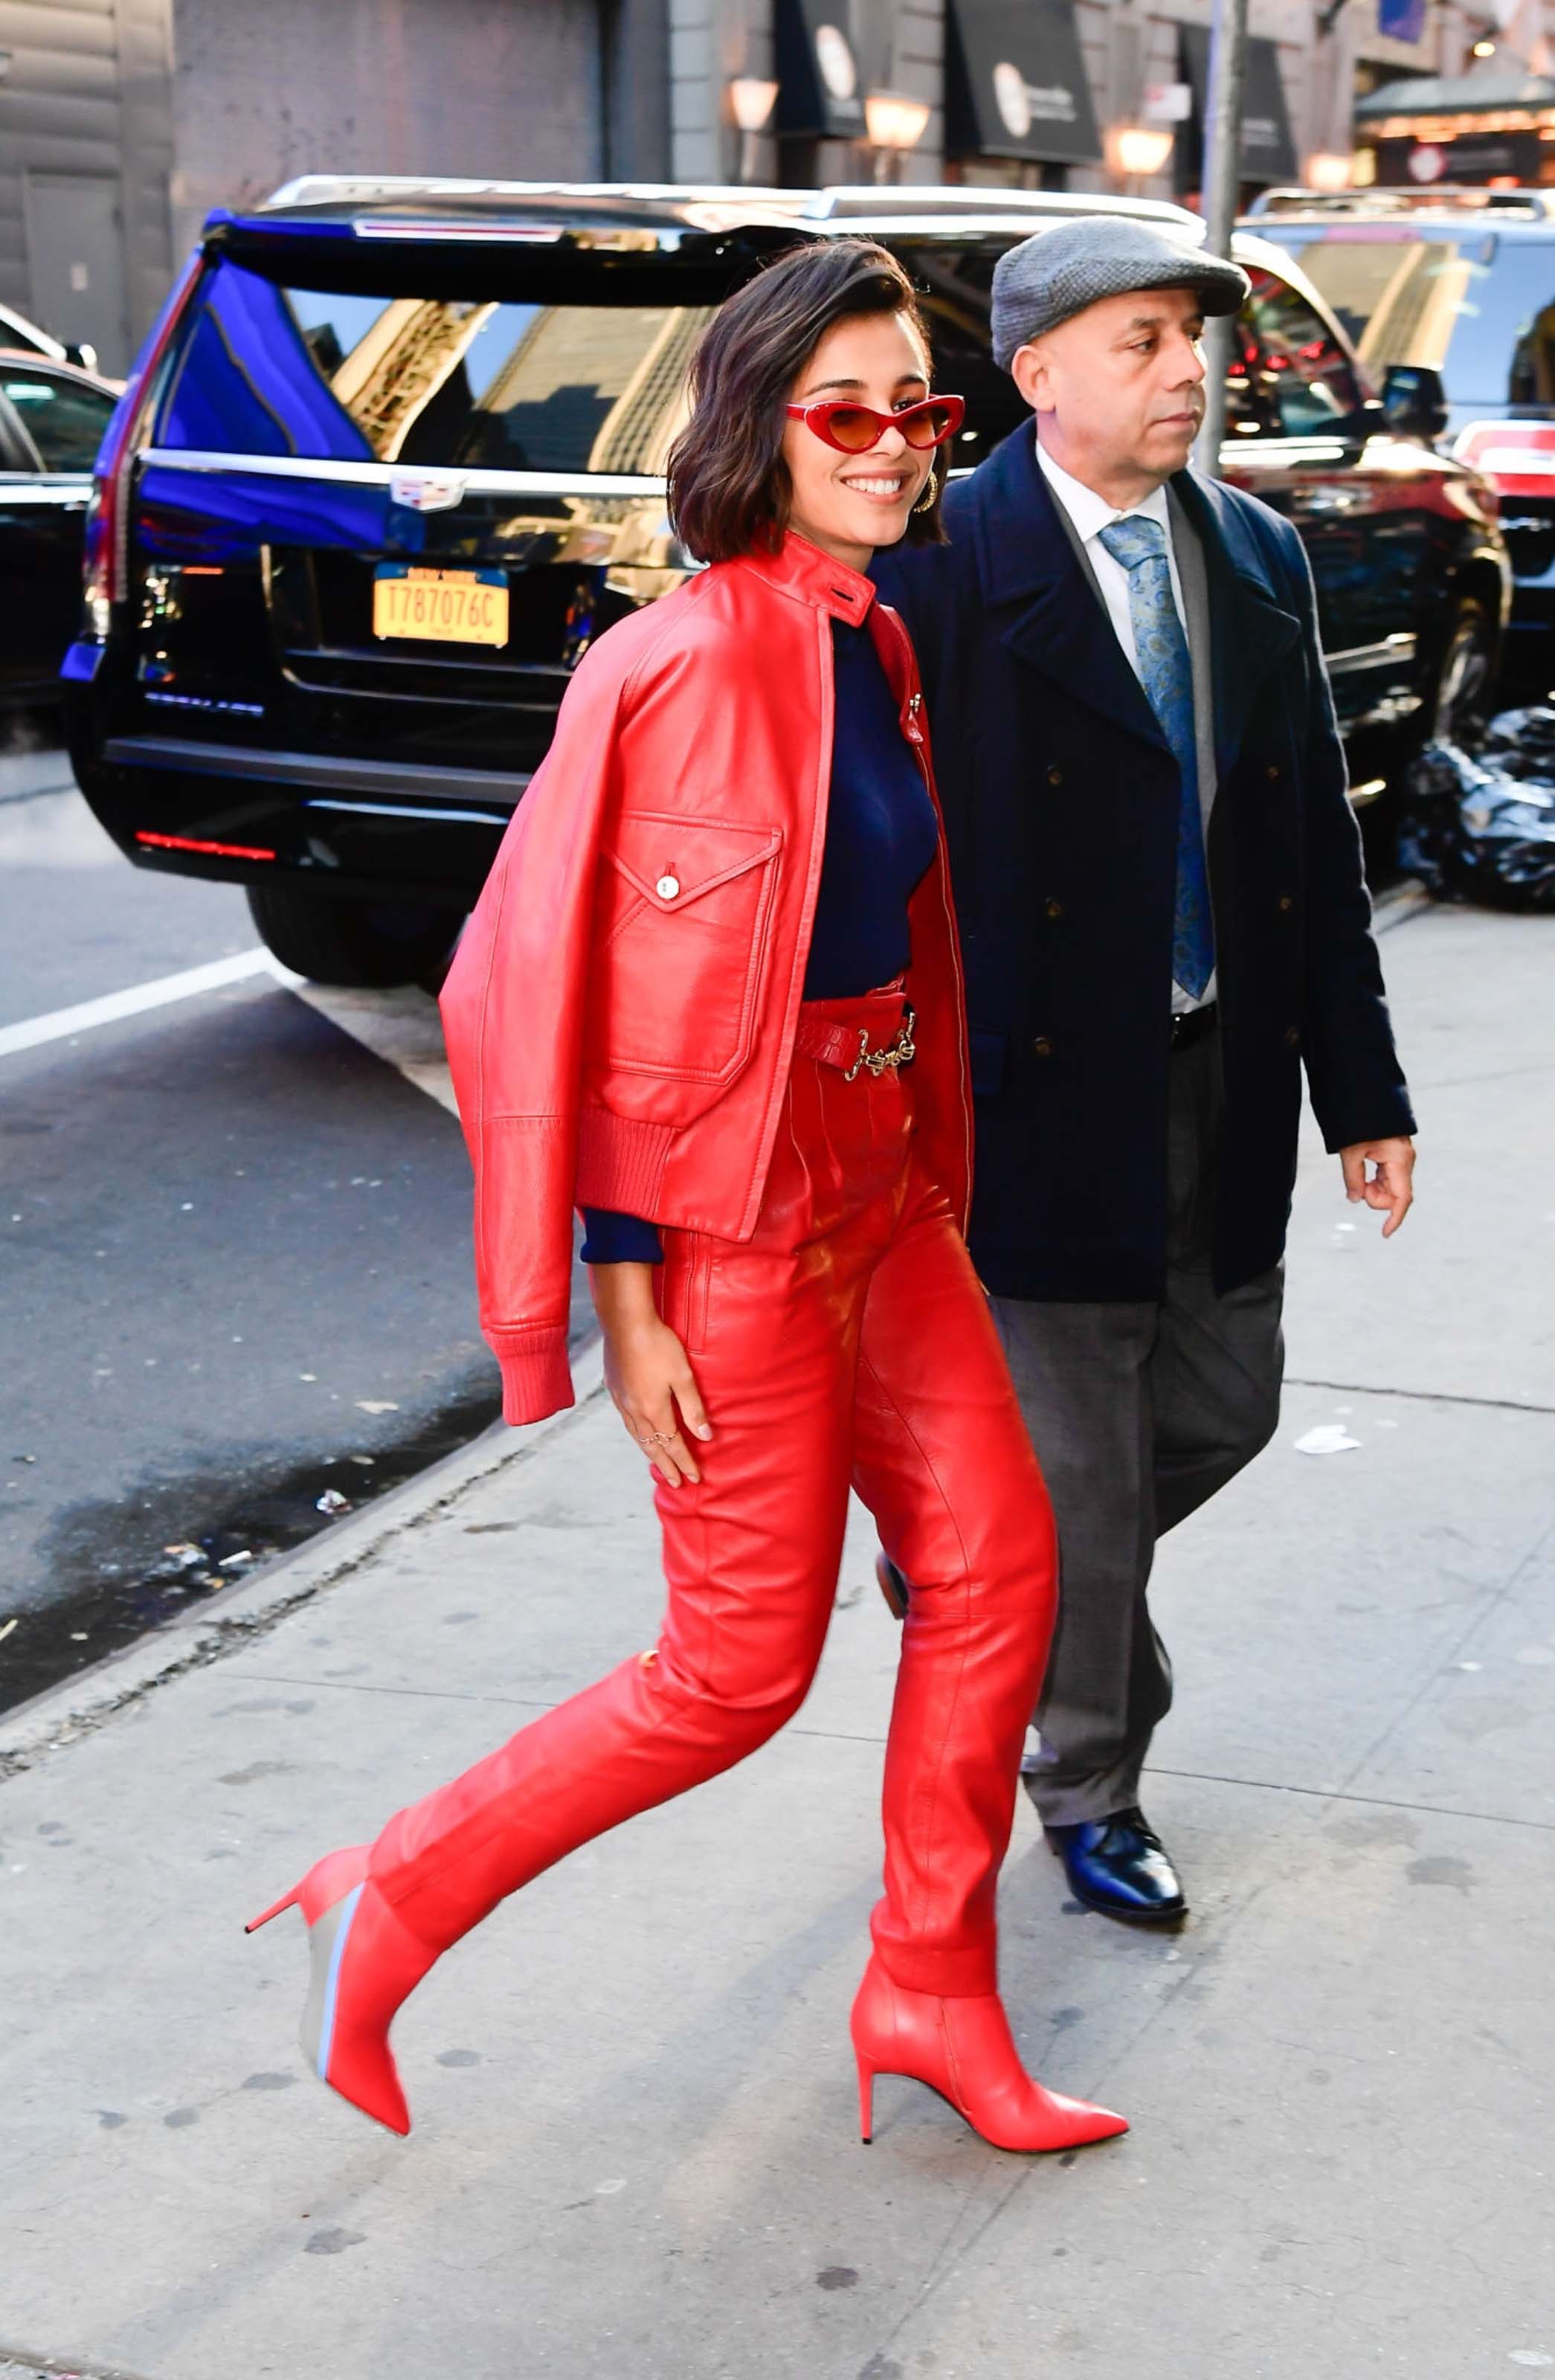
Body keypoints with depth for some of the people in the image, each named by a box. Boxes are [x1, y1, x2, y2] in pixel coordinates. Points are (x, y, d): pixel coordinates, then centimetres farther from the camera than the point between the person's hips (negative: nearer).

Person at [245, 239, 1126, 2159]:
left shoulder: (877, 648, 8)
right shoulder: (677, 666, -18)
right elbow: (548, 988, -19)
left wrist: (936, 1179, 15)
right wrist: (627, 1298, -18)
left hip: (883, 1201, 8)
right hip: (736, 1228, -8)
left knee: (996, 1567, 9)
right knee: (745, 1667, 1)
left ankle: (932, 1994, 25)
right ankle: (392, 1905, 19)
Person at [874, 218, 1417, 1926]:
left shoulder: (1259, 560, 7)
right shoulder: (942, 566, -11)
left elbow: (1320, 841, 9)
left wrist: (1361, 1085, 7)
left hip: (1222, 1071, 6)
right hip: (1039, 1086, -6)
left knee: (1221, 1410, 16)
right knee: (1073, 1455, 4)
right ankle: (1090, 1785, 25)